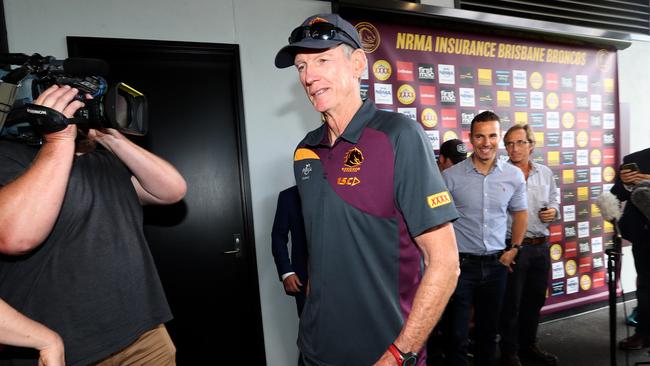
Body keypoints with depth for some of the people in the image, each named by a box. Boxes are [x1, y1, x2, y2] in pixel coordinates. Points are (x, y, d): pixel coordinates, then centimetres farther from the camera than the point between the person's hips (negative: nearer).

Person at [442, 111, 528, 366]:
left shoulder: (514, 176, 1)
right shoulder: (451, 176, -10)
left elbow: (519, 212, 16)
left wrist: (515, 249, 9)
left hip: (496, 264, 4)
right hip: (460, 263, -3)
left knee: (489, 331, 20)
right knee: (457, 335, 7)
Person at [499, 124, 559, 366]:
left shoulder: (545, 173, 8)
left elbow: (554, 201, 20)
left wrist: (553, 211, -1)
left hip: (541, 247, 6)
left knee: (535, 300, 18)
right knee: (511, 303, 6)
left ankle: (528, 345, 38)